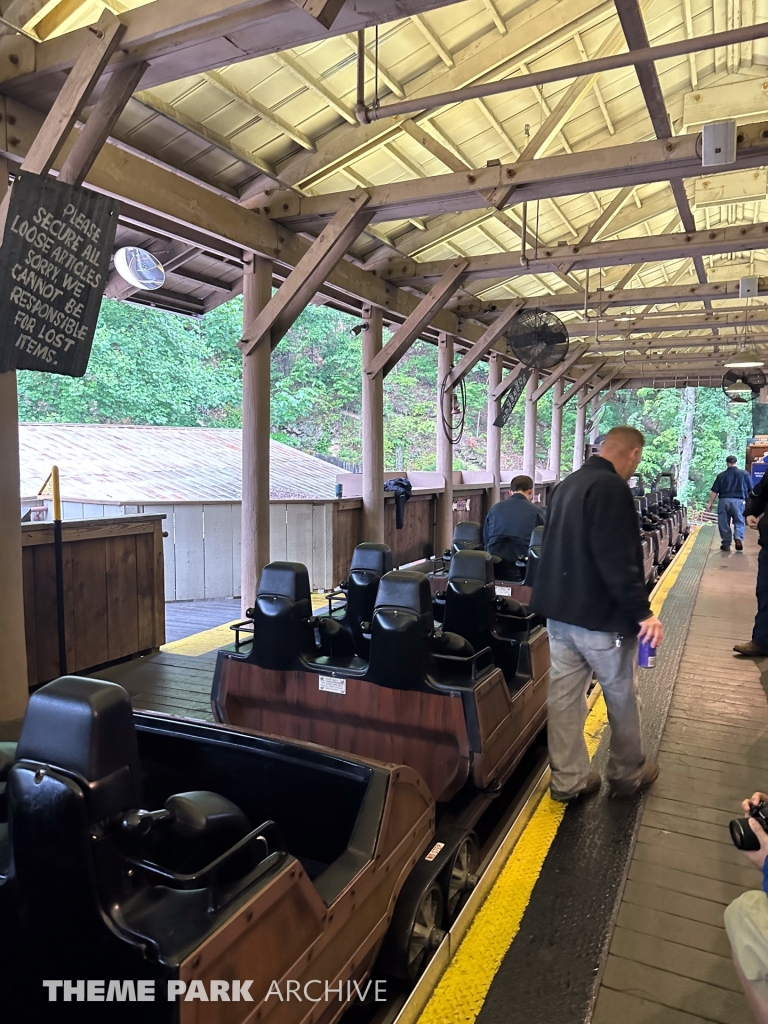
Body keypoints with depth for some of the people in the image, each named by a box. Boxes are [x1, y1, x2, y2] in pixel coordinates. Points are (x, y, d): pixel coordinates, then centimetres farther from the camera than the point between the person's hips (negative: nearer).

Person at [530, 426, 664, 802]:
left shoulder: (568, 484, 12)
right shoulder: (612, 488, -18)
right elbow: (617, 561, -26)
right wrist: (642, 612, -20)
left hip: (559, 611, 8)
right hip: (601, 615, -8)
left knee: (564, 696, 10)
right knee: (621, 698, 11)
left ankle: (568, 780, 20)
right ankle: (627, 774, 28)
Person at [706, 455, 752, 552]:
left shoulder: (721, 475, 4)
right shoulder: (745, 473, 5)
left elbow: (714, 491, 0)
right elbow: (751, 489, 7)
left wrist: (710, 503, 5)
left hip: (724, 500, 0)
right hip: (738, 501, 0)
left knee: (724, 523, 7)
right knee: (739, 522, 8)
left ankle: (726, 544, 10)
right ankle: (738, 537, -17)